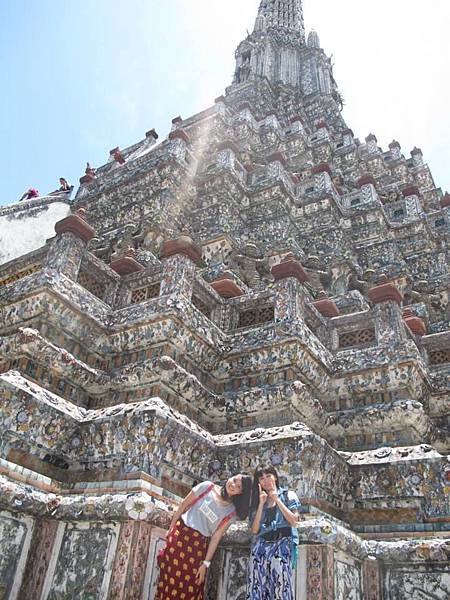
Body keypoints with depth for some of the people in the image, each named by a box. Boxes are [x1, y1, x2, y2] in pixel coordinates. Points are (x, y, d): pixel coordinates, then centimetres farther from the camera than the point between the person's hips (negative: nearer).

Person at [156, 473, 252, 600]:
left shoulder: (232, 512, -3)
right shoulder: (207, 487, -6)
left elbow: (216, 537, -1)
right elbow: (183, 506, 1)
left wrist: (206, 563, -3)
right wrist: (171, 529, 4)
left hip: (199, 546, 1)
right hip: (180, 535, -1)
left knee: (190, 589, 3)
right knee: (170, 581, 3)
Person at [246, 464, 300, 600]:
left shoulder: (288, 495, 9)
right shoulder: (258, 500, 16)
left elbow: (293, 521, -5)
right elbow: (254, 530, 6)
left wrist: (277, 500, -4)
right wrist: (261, 503, 0)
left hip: (282, 544, -3)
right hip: (261, 546, 3)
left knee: (281, 588, -14)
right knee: (256, 587, -7)